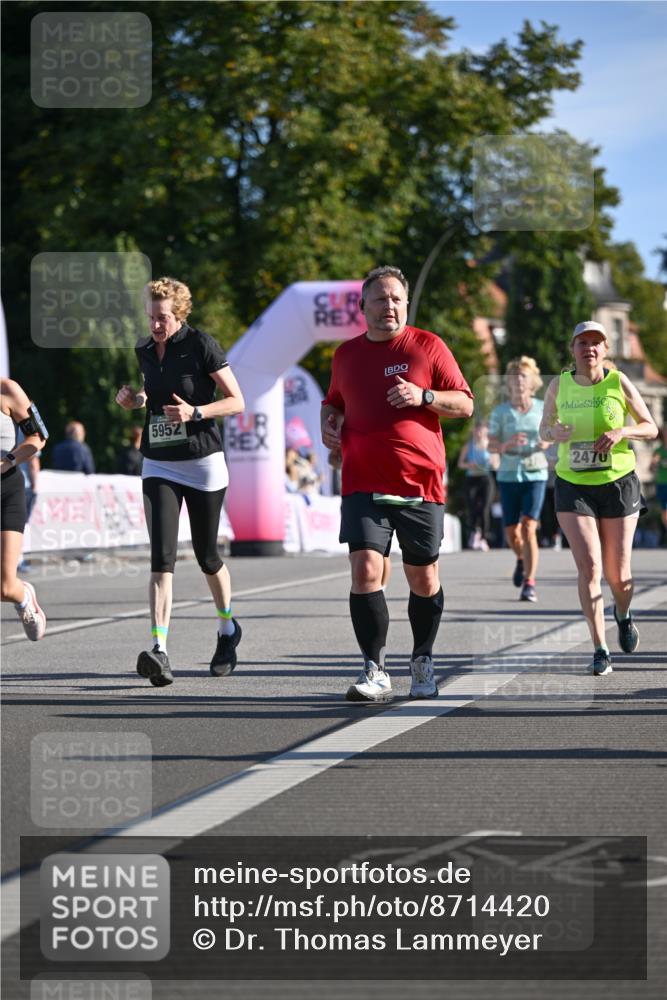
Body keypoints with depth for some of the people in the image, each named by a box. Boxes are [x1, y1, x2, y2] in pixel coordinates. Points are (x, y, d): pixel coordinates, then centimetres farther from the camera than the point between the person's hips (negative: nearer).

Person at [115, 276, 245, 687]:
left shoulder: (202, 345, -9)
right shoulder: (144, 352, 7)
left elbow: (237, 401, -7)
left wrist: (195, 412, -22)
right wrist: (132, 399, 4)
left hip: (204, 462, -3)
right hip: (159, 466, 3)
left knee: (207, 556, 9)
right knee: (162, 558, -12)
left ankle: (228, 630, 36)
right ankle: (159, 652, -22)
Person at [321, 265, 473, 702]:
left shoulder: (428, 346, 3)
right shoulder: (346, 354, 12)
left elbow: (465, 404, 2)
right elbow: (334, 401, 30)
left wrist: (423, 396, -14)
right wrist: (330, 421, 7)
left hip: (421, 484, -1)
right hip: (364, 483, 1)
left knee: (423, 578, 7)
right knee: (366, 568, -15)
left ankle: (423, 663, 27)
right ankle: (375, 670, -12)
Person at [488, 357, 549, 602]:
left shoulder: (542, 408, 2)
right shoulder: (500, 412, 0)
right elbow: (491, 445, -1)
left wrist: (546, 442, -6)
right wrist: (508, 444, -21)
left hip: (535, 474, -1)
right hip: (508, 475, 1)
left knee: (528, 528, -15)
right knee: (511, 531, 6)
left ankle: (529, 583, -13)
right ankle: (521, 559, 41)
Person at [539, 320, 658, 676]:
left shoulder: (618, 383, -5)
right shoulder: (559, 386, 1)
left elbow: (651, 428, 2)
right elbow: (544, 427, 14)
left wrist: (621, 432, -18)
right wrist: (554, 433, -11)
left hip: (619, 484, 0)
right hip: (573, 487, 1)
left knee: (617, 573, 4)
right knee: (588, 567, -14)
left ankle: (623, 614, 40)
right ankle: (600, 650, -7)